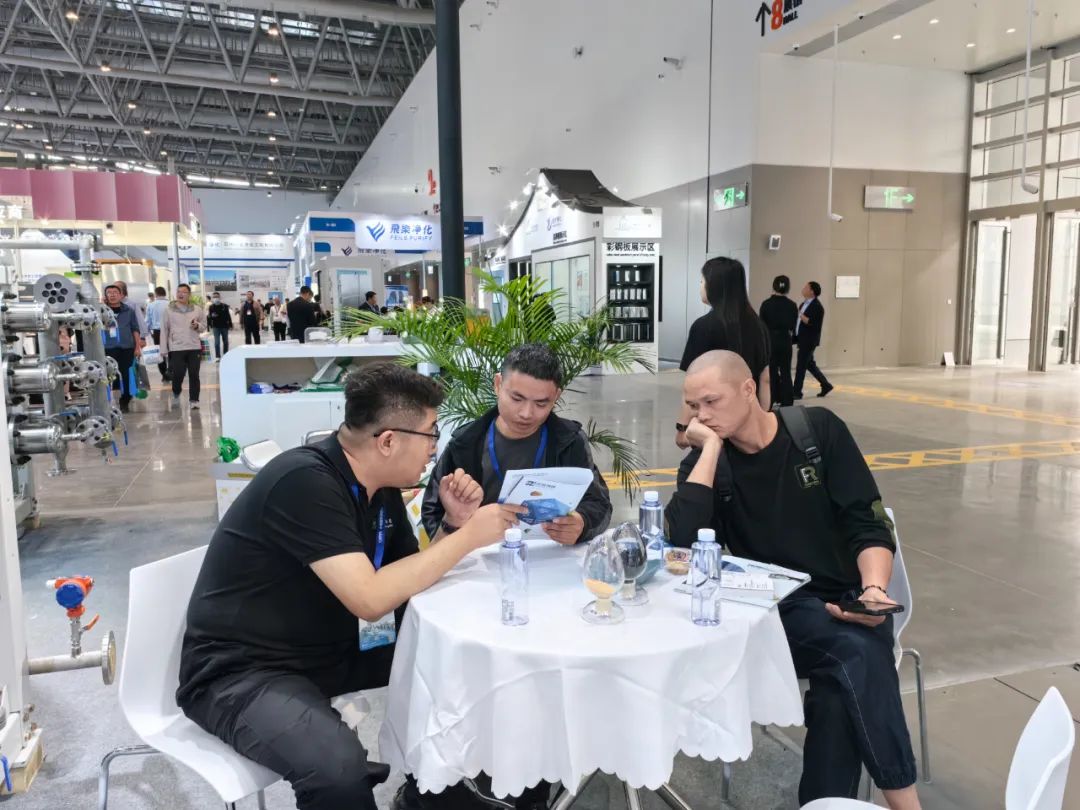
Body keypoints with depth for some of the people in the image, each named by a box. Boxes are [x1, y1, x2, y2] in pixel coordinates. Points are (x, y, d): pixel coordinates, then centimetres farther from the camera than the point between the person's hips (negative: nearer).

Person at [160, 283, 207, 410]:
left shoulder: (197, 310, 5)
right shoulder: (169, 310, 2)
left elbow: (204, 327, 14)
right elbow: (164, 330, 4)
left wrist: (197, 326, -11)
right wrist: (164, 349, 1)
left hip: (194, 348, 1)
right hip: (176, 348, -1)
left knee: (194, 375, 2)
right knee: (177, 375, 0)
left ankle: (194, 400, 11)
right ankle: (176, 394, 28)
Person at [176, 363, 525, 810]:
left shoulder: (381, 485, 1)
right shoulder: (304, 481, -26)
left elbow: (411, 572, 8)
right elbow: (371, 600, -31)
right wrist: (467, 537, -22)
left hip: (330, 653, 8)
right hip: (241, 673, -8)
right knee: (339, 769, -34)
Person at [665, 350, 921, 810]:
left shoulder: (818, 429, -2)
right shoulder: (705, 461, 0)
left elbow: (868, 524, -2)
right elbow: (683, 538, -19)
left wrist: (873, 590, -20)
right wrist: (712, 446, -15)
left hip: (847, 598, 1)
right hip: (780, 607, 0)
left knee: (842, 683, -30)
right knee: (857, 653, -29)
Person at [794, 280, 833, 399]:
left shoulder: (817, 306, -14)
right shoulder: (804, 304, 14)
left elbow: (813, 323, -22)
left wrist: (801, 316, -21)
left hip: (809, 341, -9)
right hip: (802, 339, 9)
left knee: (800, 366, -4)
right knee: (809, 364, 15)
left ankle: (797, 392, 4)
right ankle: (826, 385, 26)